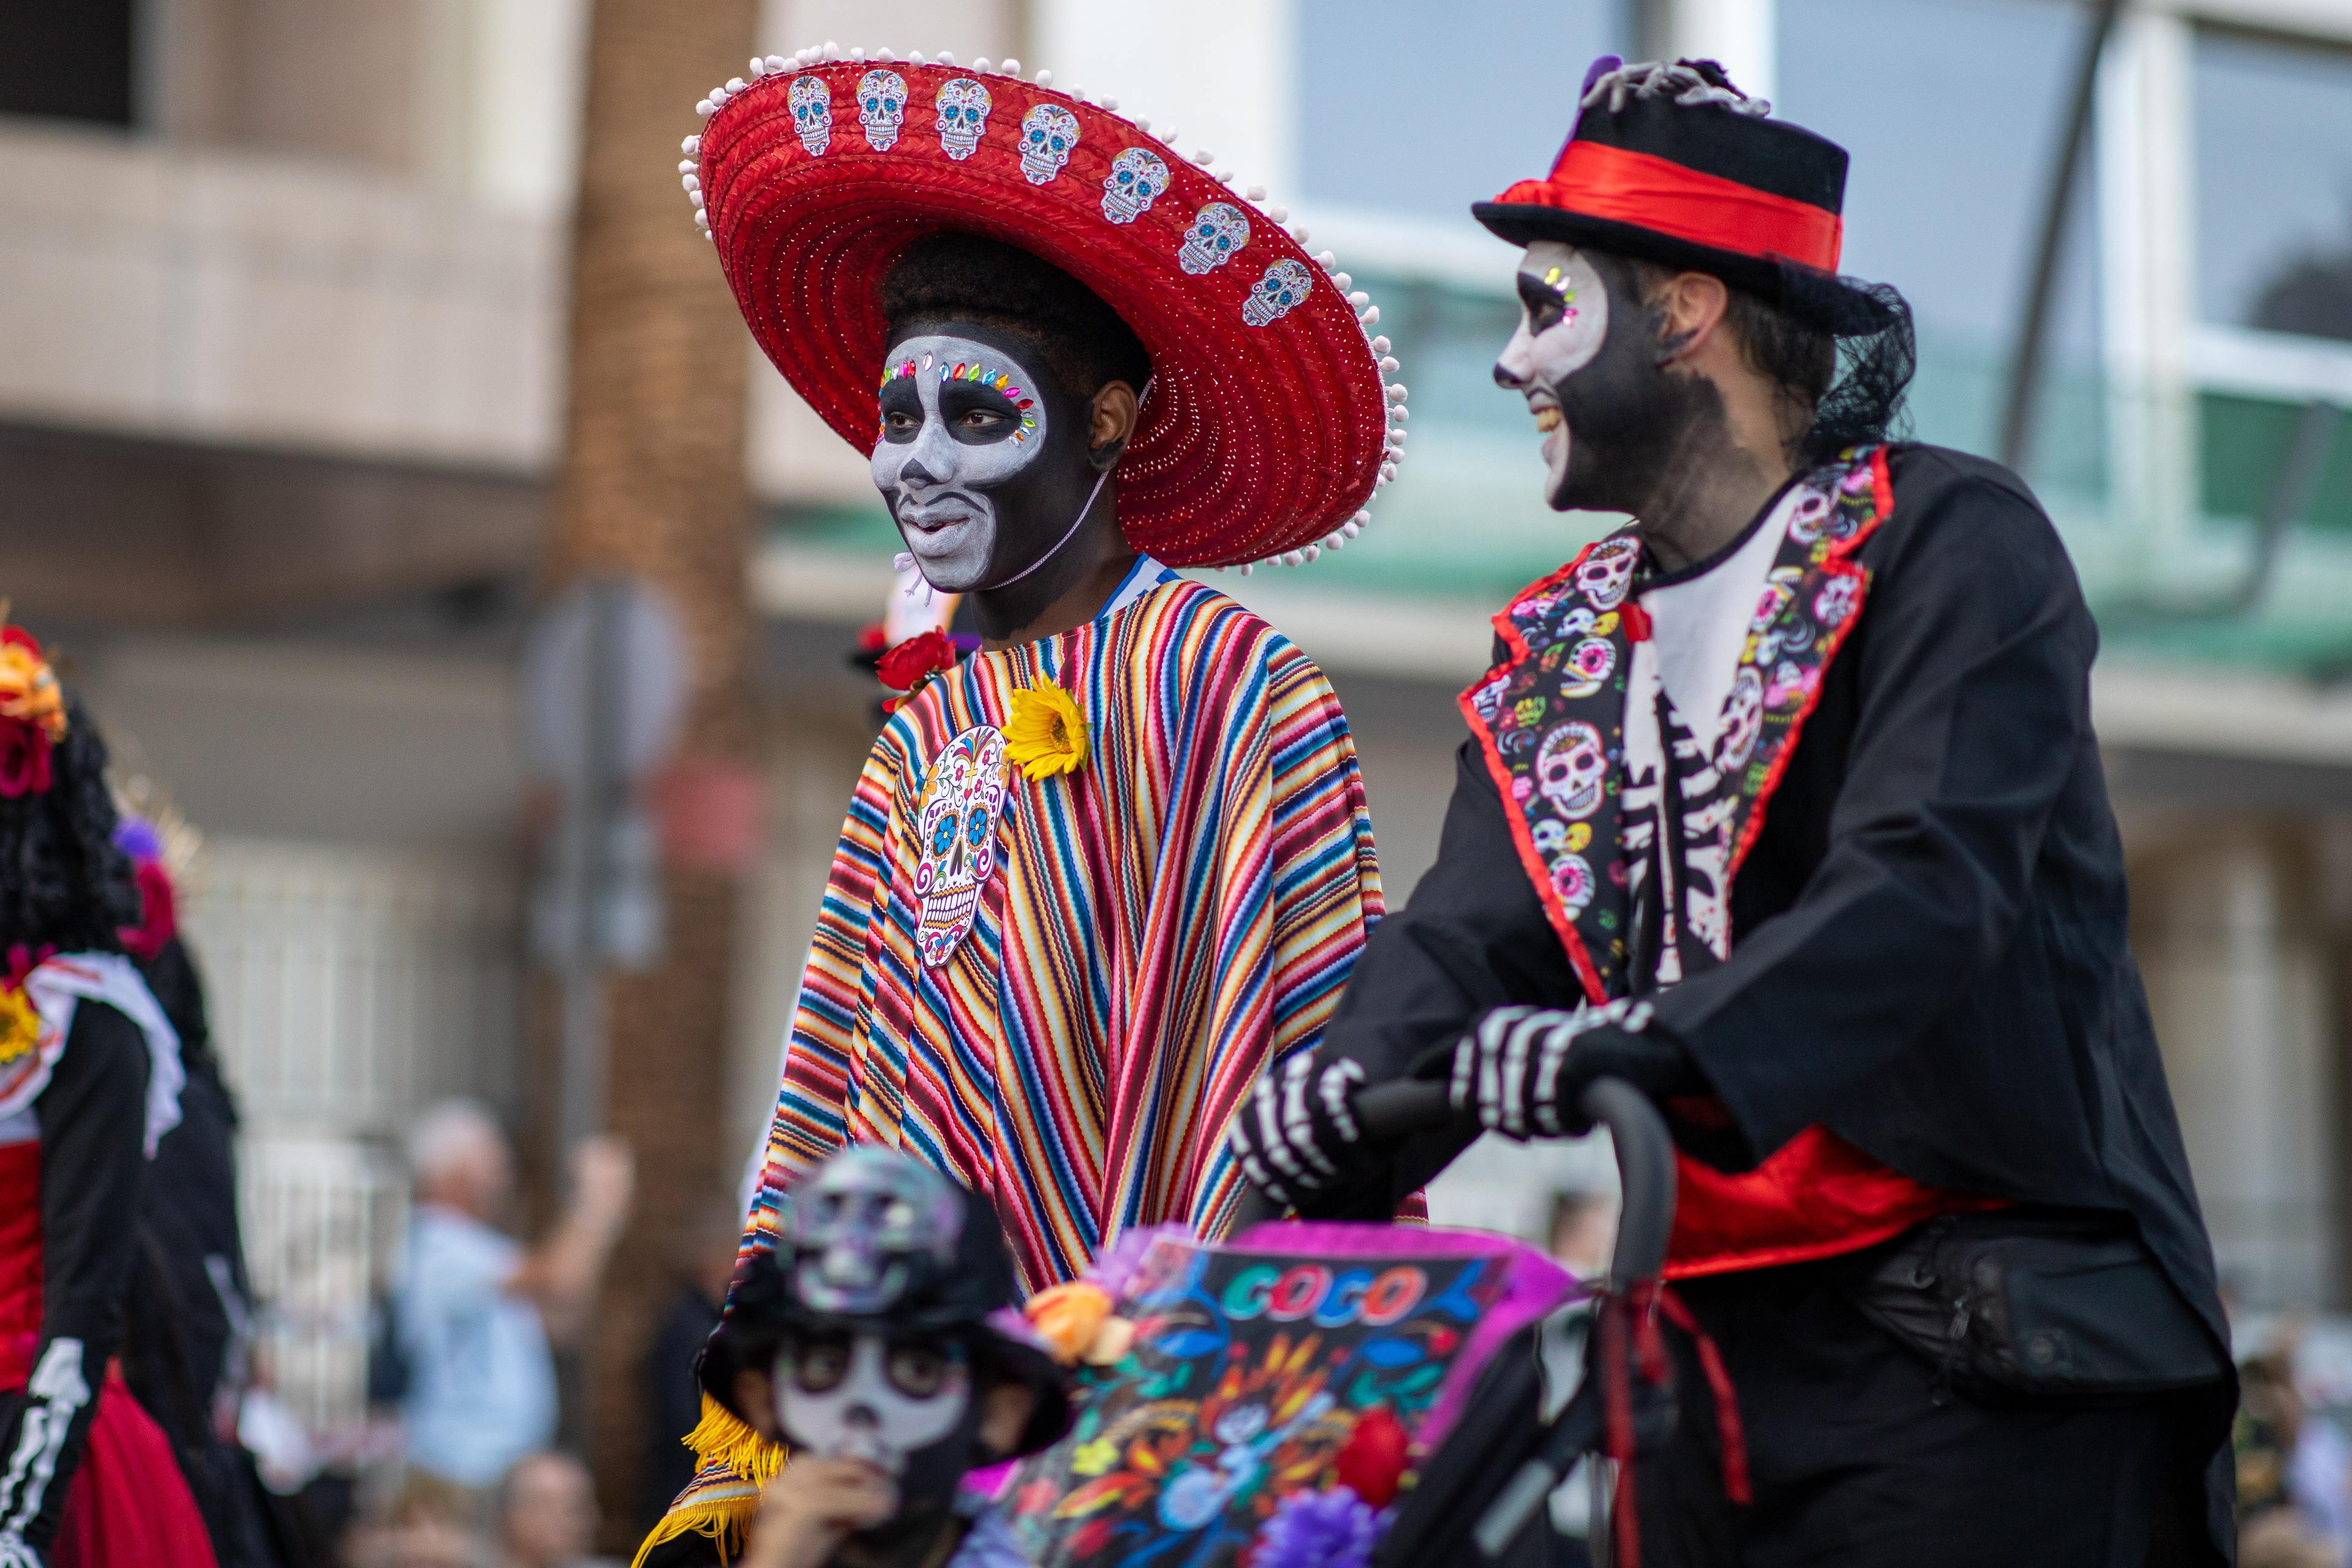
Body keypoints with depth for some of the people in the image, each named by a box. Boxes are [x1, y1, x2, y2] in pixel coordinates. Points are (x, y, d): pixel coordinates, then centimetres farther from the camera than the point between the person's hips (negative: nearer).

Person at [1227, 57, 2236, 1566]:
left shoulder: (1952, 545, -3)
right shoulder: (1558, 655, 17)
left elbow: (1925, 887, -19)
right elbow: (1469, 936, 2)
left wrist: (1665, 1047, -36)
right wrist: (1352, 1084, -21)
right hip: (1713, 1345, 6)